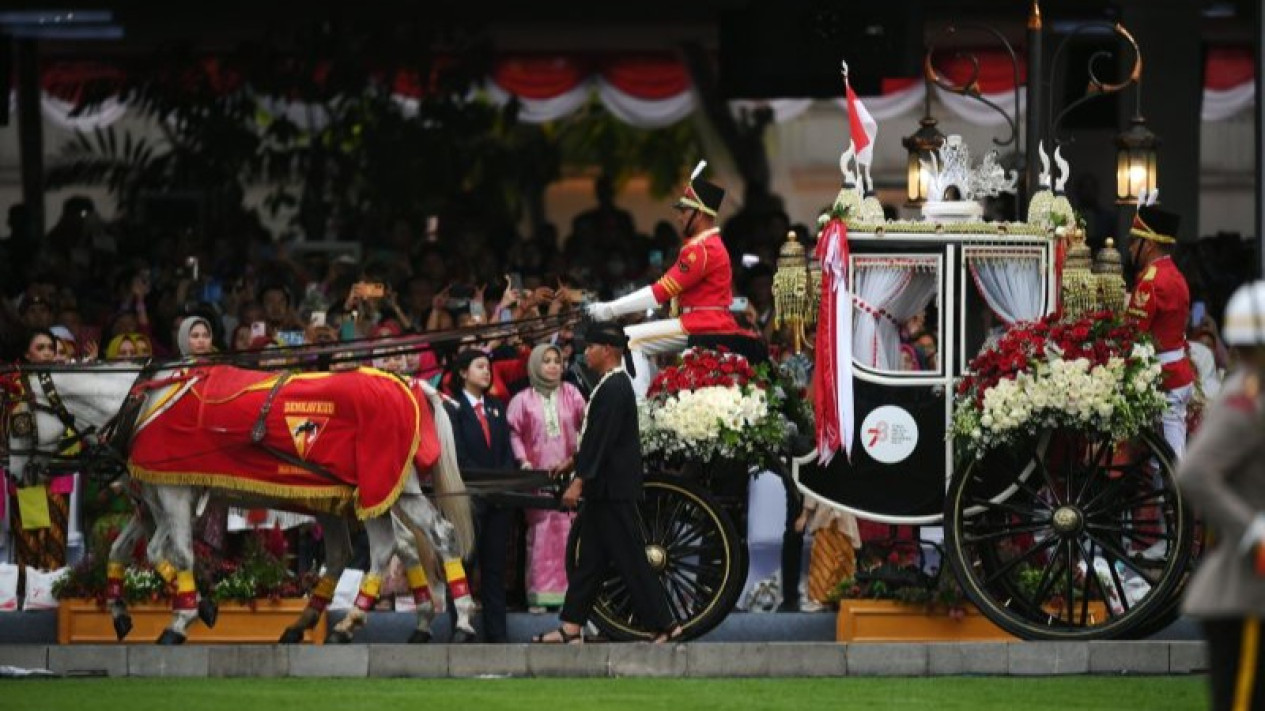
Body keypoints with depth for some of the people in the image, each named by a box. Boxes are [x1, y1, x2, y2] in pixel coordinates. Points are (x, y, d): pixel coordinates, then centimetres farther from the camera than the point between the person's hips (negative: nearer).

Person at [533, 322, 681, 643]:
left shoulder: (615, 388, -18)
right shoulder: (614, 385, 13)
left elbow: (603, 438, -22)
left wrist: (580, 480, -22)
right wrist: (575, 461, 26)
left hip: (613, 490, -10)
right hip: (605, 489, 10)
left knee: (630, 558, -6)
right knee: (590, 558, 10)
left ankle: (664, 625, -3)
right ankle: (571, 627, 12)